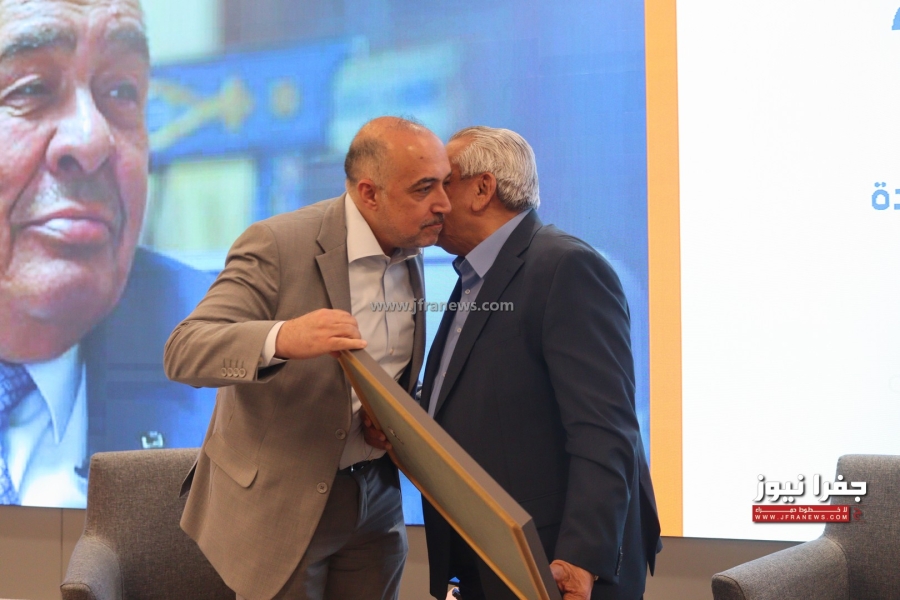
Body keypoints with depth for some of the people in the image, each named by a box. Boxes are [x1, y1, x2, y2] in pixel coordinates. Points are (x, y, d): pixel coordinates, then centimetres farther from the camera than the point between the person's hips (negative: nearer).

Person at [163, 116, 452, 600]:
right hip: (279, 505, -6)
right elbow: (183, 352, -26)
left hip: (375, 501, 6)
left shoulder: (411, 257, 4)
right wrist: (281, 339, -43)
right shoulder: (278, 246, -18)